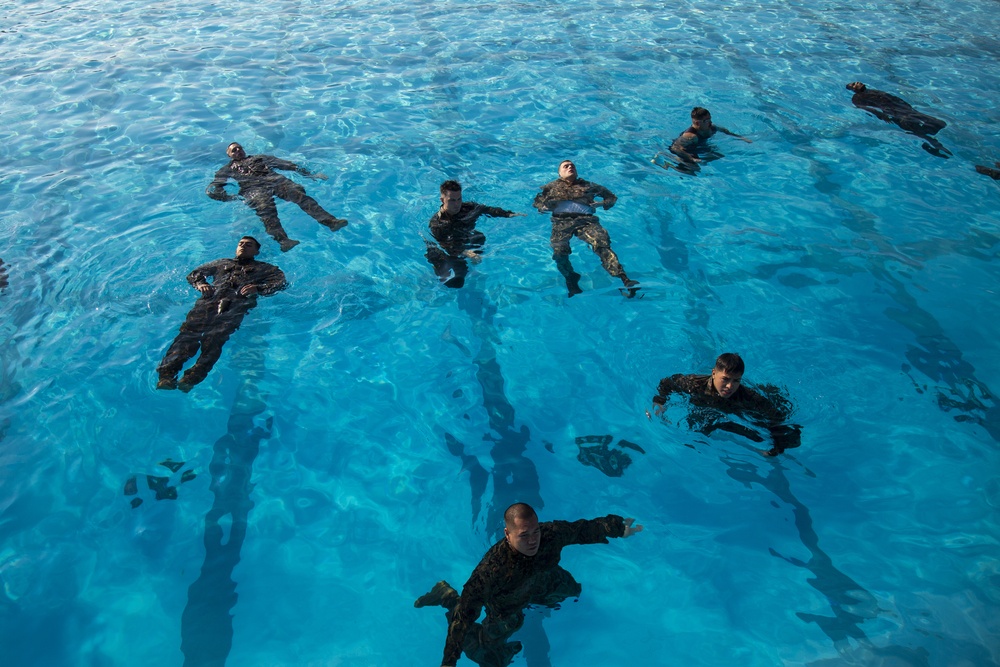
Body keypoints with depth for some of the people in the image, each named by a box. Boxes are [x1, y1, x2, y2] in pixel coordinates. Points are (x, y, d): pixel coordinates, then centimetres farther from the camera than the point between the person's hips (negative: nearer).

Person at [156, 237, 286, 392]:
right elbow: (193, 274, 35)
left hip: (239, 302, -3)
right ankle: (166, 375, -42)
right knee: (189, 330, -26)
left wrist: (258, 288, -7)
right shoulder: (222, 263, 41)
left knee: (216, 336, -32)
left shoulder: (264, 268, 31)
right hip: (210, 300, 3)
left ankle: (192, 378, -51)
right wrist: (200, 284, 10)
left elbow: (281, 282, 12)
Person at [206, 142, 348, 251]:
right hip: (253, 188, -2)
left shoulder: (260, 158, 37)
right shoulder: (227, 169, 31)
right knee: (265, 209, -37)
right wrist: (229, 197, -5)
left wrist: (310, 174, 18)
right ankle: (283, 240, -63)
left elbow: (286, 164, 29)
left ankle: (330, 221, -50)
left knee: (299, 194, -29)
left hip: (275, 180, 2)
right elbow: (212, 190, 20)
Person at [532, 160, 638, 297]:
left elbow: (612, 196, 32)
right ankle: (571, 280, -9)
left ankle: (624, 280, -42)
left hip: (586, 220, 0)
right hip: (561, 220, 0)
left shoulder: (587, 185, 32)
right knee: (559, 250, -32)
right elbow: (536, 202, 25)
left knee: (602, 243, -31)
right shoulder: (551, 186, 32)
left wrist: (602, 203, 9)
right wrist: (545, 207, 1)